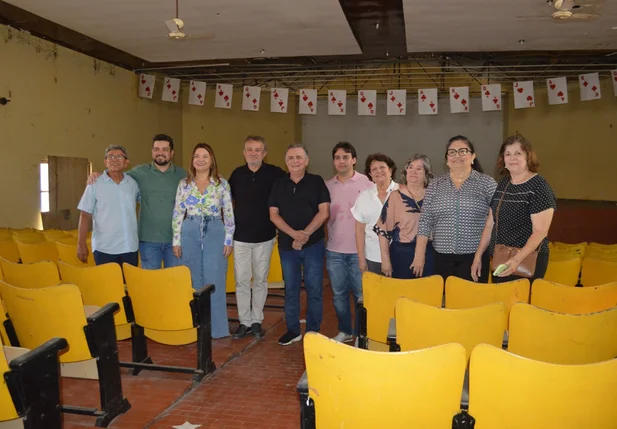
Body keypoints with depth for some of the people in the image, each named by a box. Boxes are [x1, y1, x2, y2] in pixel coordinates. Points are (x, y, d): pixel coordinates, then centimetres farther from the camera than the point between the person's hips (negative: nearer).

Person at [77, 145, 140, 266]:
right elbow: (85, 215, -3)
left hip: (130, 247, 3)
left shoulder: (133, 183, 5)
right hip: (104, 249, -3)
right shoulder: (95, 184, -3)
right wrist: (81, 244, -7)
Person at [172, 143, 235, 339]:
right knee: (193, 281, 8)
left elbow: (229, 214, 1)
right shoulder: (184, 184, 5)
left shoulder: (222, 184, 1)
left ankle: (216, 327, 10)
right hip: (190, 234, 2)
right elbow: (177, 214, 6)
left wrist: (228, 240, -3)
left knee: (214, 281, -1)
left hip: (215, 233, -2)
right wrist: (176, 241, 2)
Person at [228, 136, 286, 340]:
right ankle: (244, 321, 19)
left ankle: (257, 321, 23)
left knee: (260, 280, 10)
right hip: (240, 236, 2)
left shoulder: (275, 173, -7)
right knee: (241, 281, 6)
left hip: (265, 237, -2)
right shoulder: (237, 174, 2)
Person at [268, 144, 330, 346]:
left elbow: (324, 212, -6)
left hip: (313, 244, -2)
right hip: (287, 245, 3)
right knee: (290, 289, 11)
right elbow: (273, 214, 1)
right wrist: (293, 233, -14)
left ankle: (313, 332, 15)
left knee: (314, 290, 3)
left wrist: (305, 234, -15)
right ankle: (293, 330, 23)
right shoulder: (278, 185, 7)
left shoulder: (317, 182, 0)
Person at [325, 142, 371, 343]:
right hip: (334, 250, 4)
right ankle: (344, 330, 28)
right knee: (338, 293, 13)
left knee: (361, 294, 4)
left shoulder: (365, 183, -5)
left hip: (359, 250, -4)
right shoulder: (327, 185, 7)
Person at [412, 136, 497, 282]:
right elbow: (425, 222, 4)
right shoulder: (435, 185, 6)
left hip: (476, 257, -2)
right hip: (443, 257, 2)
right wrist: (419, 255, -1)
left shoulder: (487, 183, 0)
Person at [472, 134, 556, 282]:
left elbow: (540, 231, -18)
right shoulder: (502, 184, 9)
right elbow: (490, 224, 12)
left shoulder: (538, 186, -12)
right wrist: (478, 255, 9)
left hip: (526, 262, -6)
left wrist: (517, 259, -29)